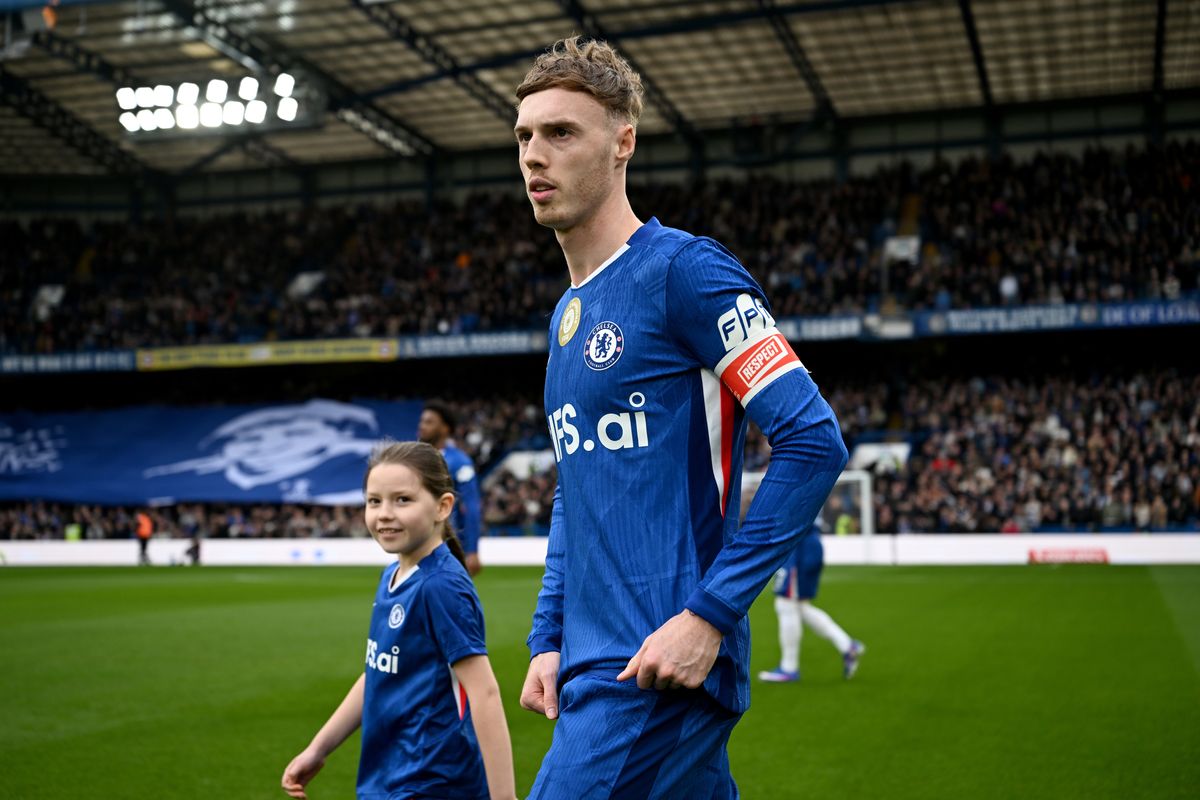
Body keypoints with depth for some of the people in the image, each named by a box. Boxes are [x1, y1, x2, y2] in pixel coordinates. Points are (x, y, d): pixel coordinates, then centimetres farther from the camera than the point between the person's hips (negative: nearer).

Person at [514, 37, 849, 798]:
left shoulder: (680, 269, -10)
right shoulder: (567, 313, 15)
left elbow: (814, 442, -16)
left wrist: (709, 615, -18)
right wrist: (548, 639, 14)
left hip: (658, 674, -8)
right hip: (593, 668, 8)